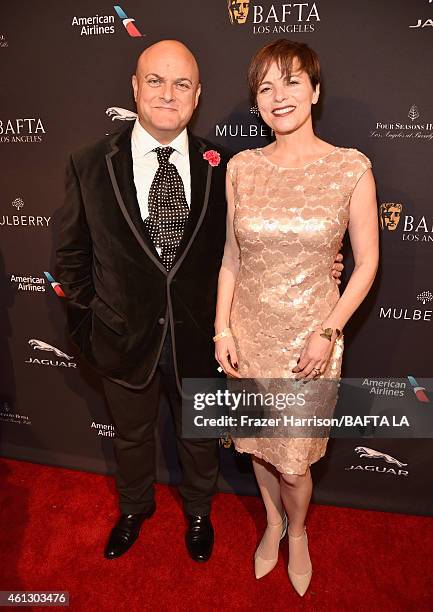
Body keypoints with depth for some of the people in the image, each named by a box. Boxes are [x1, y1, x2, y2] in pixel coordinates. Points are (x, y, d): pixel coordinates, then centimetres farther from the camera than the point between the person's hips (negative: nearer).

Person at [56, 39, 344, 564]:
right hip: (125, 338, 1)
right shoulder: (89, 166, -8)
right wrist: (89, 322, -1)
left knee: (199, 437, 23)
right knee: (130, 436, 25)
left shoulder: (221, 166, -6)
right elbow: (73, 254, 1)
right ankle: (134, 508, 58)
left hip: (198, 338, 0)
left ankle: (198, 513, 56)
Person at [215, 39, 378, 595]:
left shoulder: (351, 168, -8)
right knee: (258, 443, 20)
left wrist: (328, 333, -11)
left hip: (309, 335, -2)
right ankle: (273, 521, 51)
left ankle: (297, 532, 47)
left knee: (294, 458, 11)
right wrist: (222, 329, -1)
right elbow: (231, 256, 4)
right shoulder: (241, 168, -1)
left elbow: (367, 263, -4)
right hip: (248, 331, 3)